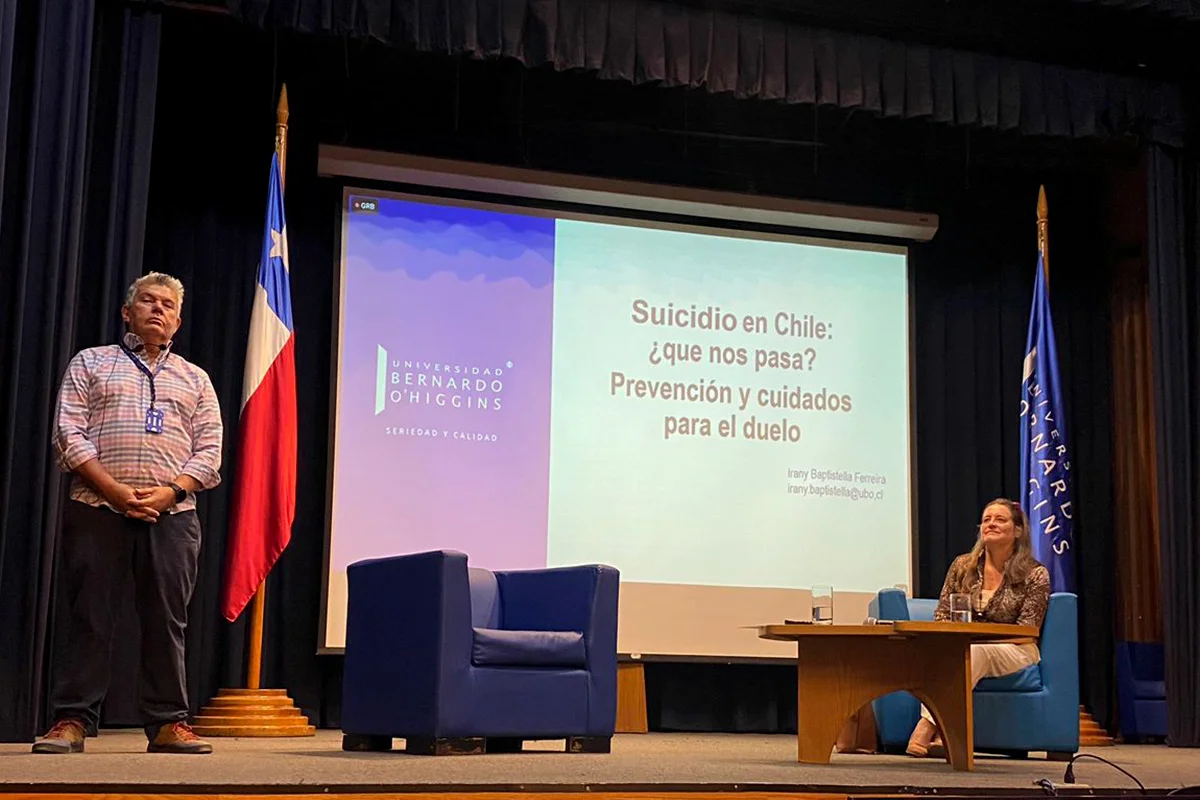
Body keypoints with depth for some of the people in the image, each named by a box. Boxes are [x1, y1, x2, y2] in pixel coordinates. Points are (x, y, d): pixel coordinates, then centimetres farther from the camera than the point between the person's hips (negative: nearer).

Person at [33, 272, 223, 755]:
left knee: (166, 619, 0)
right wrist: (112, 489, -11)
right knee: (87, 614, -3)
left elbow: (209, 450, 9)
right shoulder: (90, 363, 13)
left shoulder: (195, 379, 18)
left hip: (171, 514, 2)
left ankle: (167, 723, 4)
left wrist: (170, 492, -9)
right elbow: (69, 433, 2)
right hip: (97, 508, -1)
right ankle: (72, 721, 1)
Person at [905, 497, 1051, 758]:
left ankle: (928, 725, -46)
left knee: (975, 650, -37)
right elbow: (941, 615, 12)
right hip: (964, 647, 3)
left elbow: (1025, 631, -6)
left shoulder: (1035, 575, 1)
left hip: (1013, 653, -3)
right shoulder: (962, 565, 12)